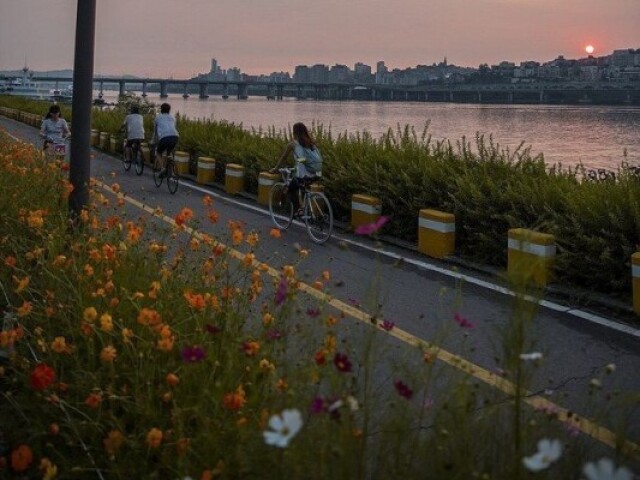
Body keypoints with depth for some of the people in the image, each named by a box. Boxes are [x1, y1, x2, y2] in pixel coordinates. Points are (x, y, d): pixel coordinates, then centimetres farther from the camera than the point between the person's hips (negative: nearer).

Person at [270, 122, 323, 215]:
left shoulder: (293, 144, 3)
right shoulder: (312, 142, 14)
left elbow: (283, 157, 14)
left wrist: (275, 168, 29)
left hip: (303, 175, -5)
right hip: (316, 174, 5)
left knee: (291, 189, 21)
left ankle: (297, 209, 2)